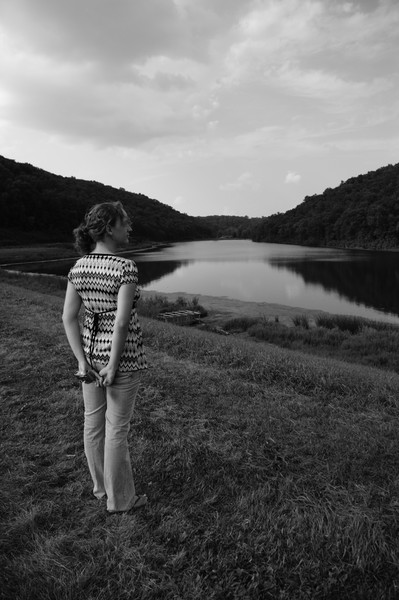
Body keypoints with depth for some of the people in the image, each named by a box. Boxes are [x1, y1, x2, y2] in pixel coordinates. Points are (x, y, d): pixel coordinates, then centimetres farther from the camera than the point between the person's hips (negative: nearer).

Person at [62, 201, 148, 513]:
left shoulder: (78, 267, -2)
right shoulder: (126, 268, -22)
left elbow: (68, 317, -4)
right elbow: (122, 322, -25)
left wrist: (83, 362, -4)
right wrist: (113, 367, -17)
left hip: (91, 349, 7)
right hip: (123, 355, -6)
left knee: (94, 420, 19)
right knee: (117, 428, 6)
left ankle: (102, 483, 39)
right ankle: (120, 498, 24)